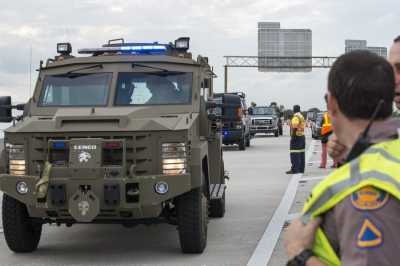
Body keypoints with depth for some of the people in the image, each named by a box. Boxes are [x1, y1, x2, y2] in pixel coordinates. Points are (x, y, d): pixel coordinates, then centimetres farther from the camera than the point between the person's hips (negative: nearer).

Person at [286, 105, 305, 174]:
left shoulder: (296, 117, -14)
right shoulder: (301, 116, 16)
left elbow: (295, 128, -23)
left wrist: (292, 137, -19)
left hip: (296, 137, -10)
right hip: (302, 136, 10)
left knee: (295, 154, -10)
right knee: (301, 154, 9)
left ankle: (294, 169, -12)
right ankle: (301, 169, 11)